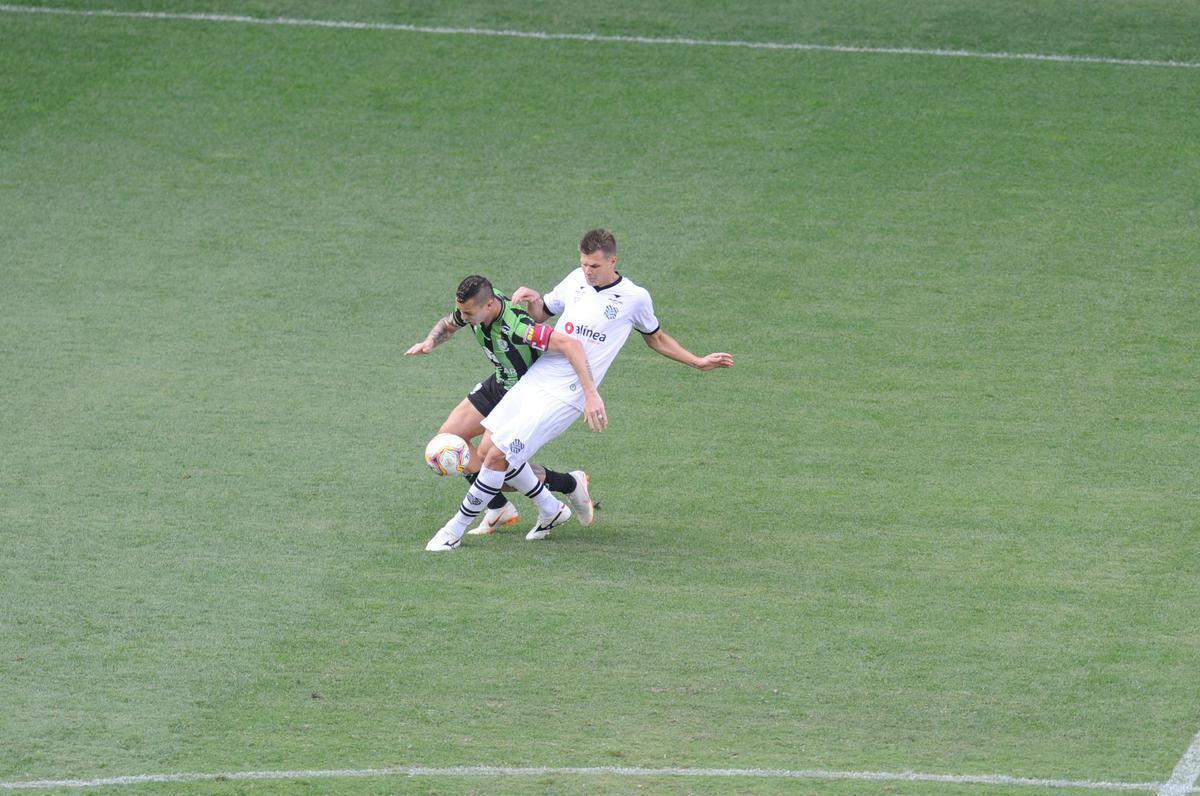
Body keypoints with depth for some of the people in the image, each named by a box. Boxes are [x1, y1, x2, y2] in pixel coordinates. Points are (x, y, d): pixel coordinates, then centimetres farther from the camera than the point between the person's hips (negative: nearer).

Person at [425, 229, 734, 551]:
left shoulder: (635, 298, -1)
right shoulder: (577, 280, 10)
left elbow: (656, 339, 18)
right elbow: (541, 315, 23)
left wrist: (699, 362, 18)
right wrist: (533, 301, 0)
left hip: (563, 396, -6)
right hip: (533, 379, 6)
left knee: (498, 456, -13)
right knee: (487, 449, 2)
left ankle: (457, 528, 1)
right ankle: (551, 509, 21)